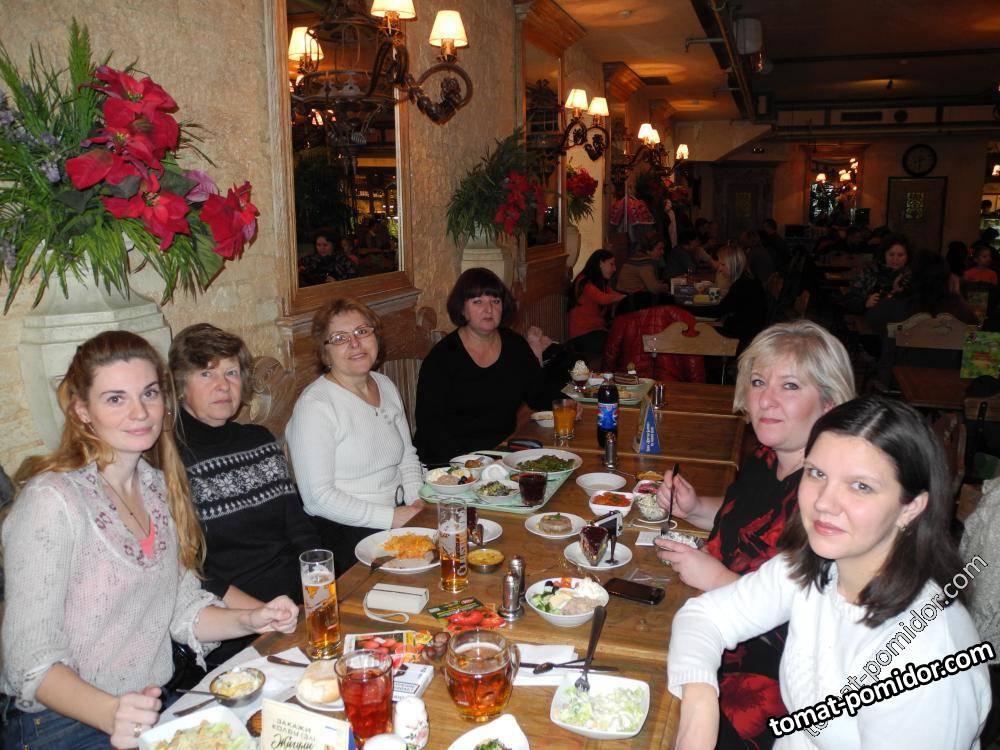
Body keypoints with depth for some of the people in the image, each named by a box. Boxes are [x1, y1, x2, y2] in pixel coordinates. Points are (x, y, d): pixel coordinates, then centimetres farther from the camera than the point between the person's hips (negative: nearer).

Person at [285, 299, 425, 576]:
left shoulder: (385, 385, 12)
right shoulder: (314, 405, -14)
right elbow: (318, 496, -17)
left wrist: (417, 501, 2)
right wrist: (391, 518, -17)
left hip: (400, 516, 8)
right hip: (343, 532, -8)